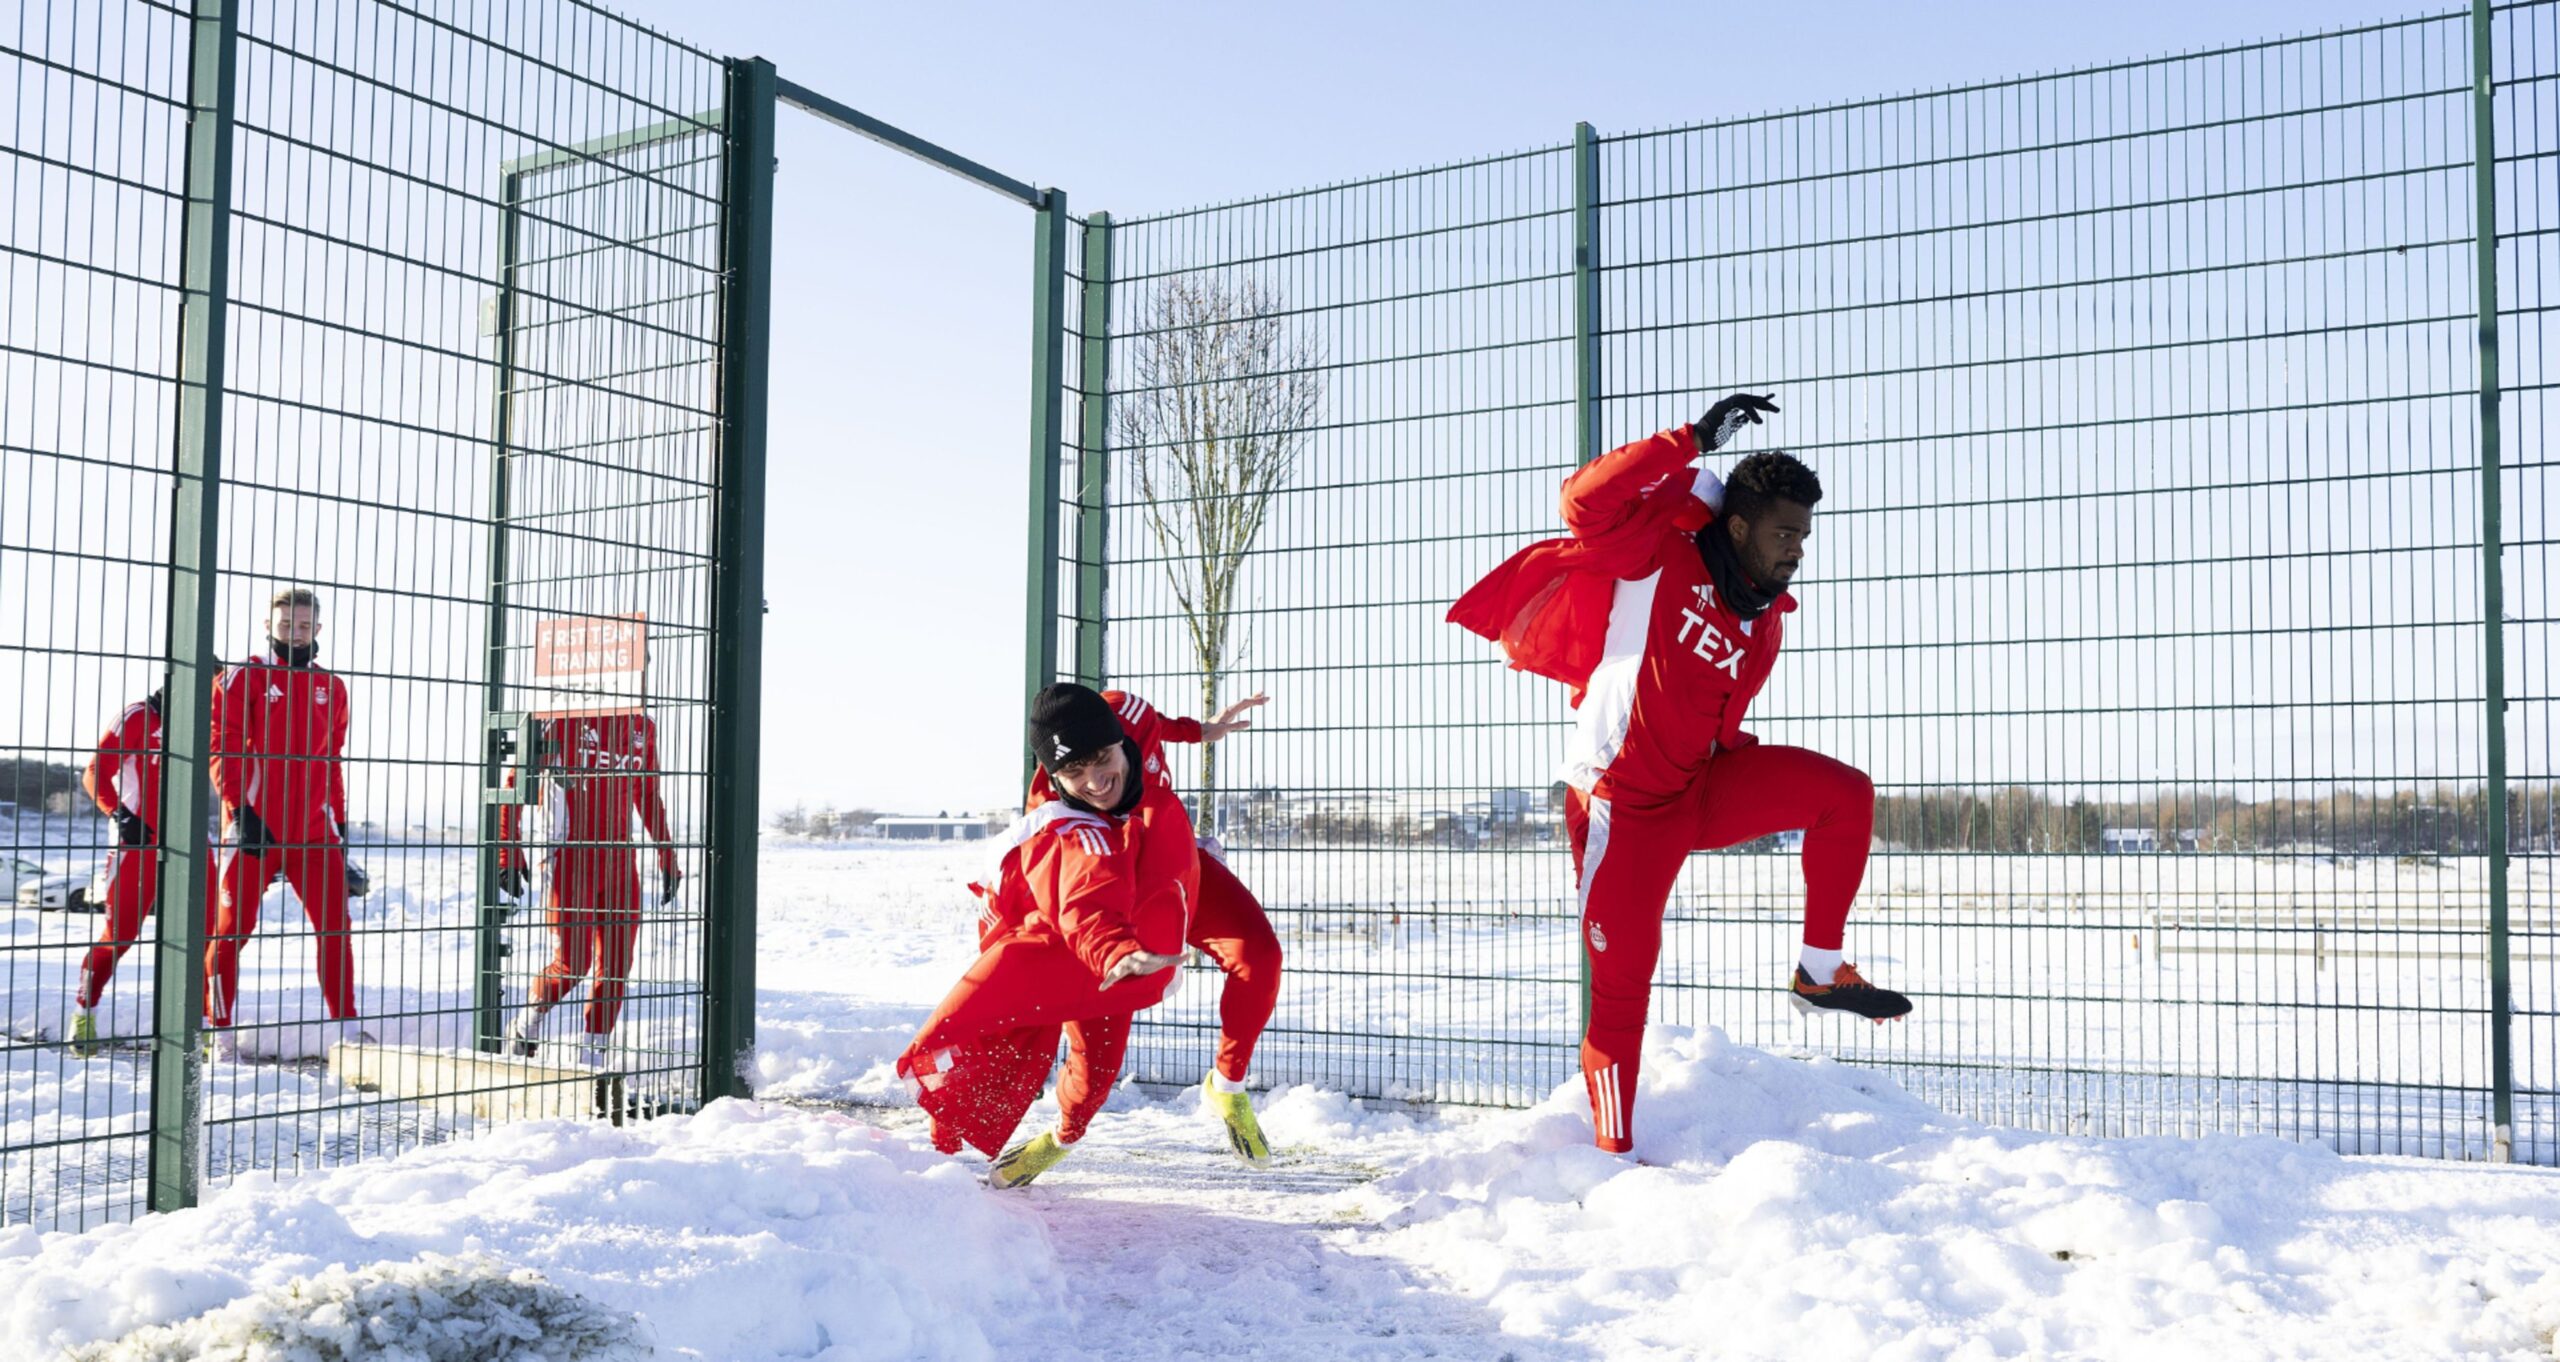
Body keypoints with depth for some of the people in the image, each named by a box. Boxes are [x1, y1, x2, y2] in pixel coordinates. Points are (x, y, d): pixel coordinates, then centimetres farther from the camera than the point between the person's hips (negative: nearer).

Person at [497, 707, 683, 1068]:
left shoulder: (642, 728, 8)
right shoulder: (560, 723, -8)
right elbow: (514, 784, -4)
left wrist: (668, 858, 17)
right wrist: (509, 855, -7)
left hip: (621, 864, 5)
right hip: (569, 860, -5)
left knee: (616, 967, 2)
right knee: (572, 963, -7)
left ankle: (591, 1058, 14)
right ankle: (526, 1025, 21)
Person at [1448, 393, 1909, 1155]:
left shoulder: (1765, 620, 6)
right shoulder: (1663, 555, -13)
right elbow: (1587, 500, -29)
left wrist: (1756, 801, 10)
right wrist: (1693, 441, -30)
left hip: (1703, 784, 6)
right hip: (1624, 806, -6)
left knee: (1846, 793, -12)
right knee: (1621, 988, -3)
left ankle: (1820, 973, -1)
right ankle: (1615, 1153, 12)